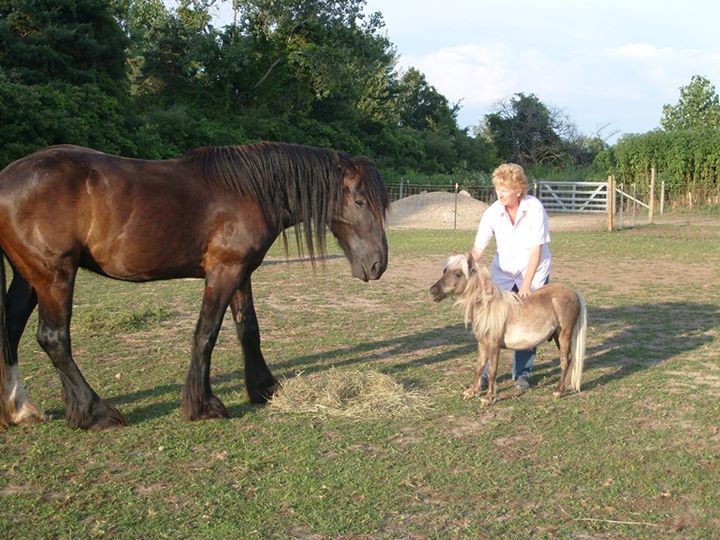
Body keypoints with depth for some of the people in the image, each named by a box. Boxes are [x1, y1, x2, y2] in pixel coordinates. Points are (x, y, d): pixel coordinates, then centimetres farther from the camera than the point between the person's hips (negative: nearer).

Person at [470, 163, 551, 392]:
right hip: (503, 274, 2)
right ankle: (486, 371, 9)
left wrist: (527, 283, -22)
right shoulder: (493, 212, -13)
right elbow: (478, 248, -15)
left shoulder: (535, 208, -20)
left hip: (534, 273, -2)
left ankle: (522, 372, 17)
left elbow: (536, 250, -19)